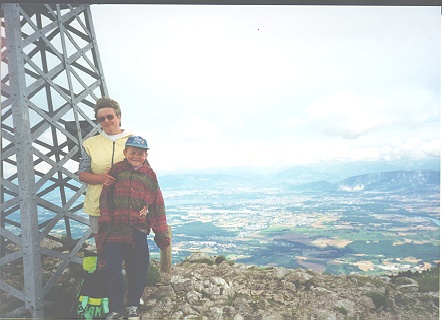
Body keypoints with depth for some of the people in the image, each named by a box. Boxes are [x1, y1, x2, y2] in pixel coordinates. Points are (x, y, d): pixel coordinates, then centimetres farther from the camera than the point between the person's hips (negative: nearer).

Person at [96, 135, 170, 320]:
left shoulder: (149, 176, 5)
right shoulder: (116, 171, 2)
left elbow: (157, 206, 7)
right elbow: (105, 199, 1)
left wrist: (161, 234, 4)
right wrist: (104, 223, -7)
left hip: (138, 232, 1)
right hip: (114, 230, -1)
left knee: (138, 270, 8)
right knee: (112, 270, 2)